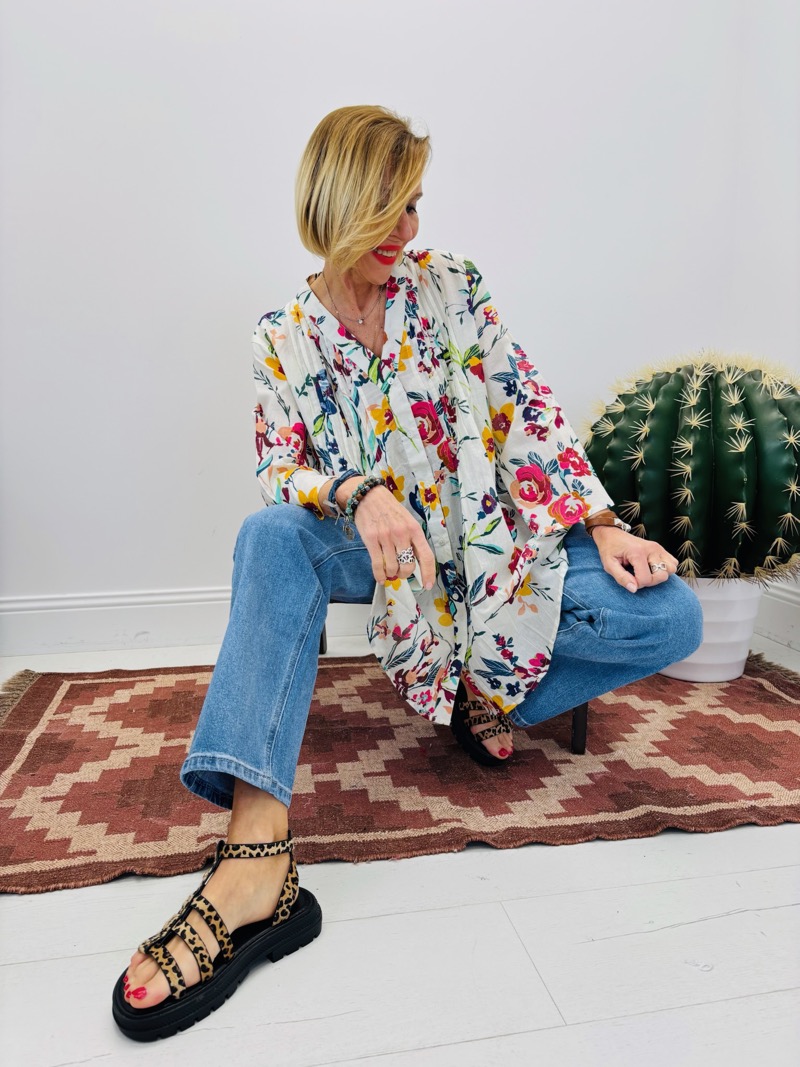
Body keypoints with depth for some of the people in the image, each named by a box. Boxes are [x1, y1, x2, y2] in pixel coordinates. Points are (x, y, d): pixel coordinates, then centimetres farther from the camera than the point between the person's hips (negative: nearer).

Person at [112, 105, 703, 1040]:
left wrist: (603, 524, -11)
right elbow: (279, 472, -5)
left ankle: (490, 695, 1)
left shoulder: (452, 286, 3)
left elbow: (530, 412, -1)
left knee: (670, 617, -19)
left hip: (487, 535, 1)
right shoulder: (285, 336, 3)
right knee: (272, 536, -34)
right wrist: (358, 494, -28)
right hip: (374, 548, 0)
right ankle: (256, 858, -42)